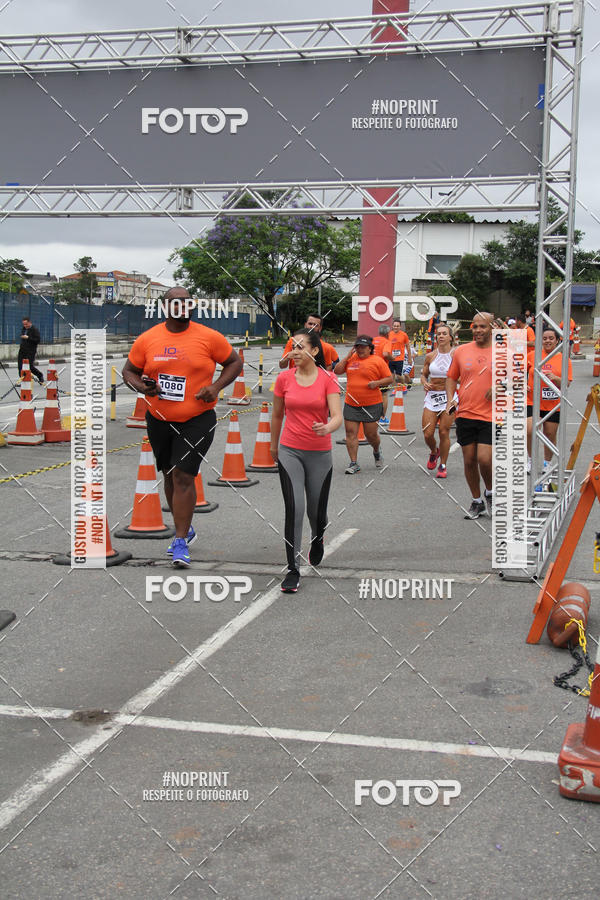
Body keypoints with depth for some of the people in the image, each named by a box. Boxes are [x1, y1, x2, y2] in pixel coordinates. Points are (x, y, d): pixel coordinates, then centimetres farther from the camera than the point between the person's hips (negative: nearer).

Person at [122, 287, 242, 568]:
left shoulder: (209, 337, -5)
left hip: (197, 420, -4)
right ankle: (184, 529, 36)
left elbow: (234, 362, 6)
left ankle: (181, 541, -2)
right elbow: (129, 370, 10)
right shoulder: (147, 339, 0)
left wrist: (216, 387, -10)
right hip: (159, 419, 4)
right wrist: (141, 386, -12)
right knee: (170, 476, 16)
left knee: (183, 476, -11)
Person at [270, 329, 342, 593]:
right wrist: (274, 445, 22)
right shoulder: (284, 378, 0)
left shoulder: (328, 379, -6)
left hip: (320, 453, 0)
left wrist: (327, 428, -37)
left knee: (316, 511, 11)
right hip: (290, 452, 0)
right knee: (294, 510, -13)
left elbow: (337, 416, -15)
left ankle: (317, 540, 48)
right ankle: (293, 570, -5)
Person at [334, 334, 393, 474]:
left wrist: (377, 383, -17)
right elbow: (337, 371, 6)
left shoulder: (377, 361, -2)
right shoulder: (351, 359, 9)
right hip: (351, 404, 4)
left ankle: (377, 451, 37)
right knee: (351, 433, -1)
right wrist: (347, 357, -1)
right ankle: (353, 463, 6)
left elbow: (390, 378, 0)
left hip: (372, 405, -3)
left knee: (371, 434, 4)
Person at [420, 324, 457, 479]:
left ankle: (442, 466, 13)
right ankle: (434, 452, 33)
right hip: (432, 396, 3)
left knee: (444, 432, -3)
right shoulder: (430, 356, 5)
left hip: (449, 396, -3)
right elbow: (424, 374, 16)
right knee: (427, 434, -2)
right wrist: (425, 383, -4)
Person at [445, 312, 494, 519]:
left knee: (484, 458, -12)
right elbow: (451, 377, 16)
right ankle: (476, 502, 25)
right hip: (465, 415, 3)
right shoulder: (461, 351, 6)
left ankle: (490, 493, 18)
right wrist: (450, 399, 1)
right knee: (469, 460, 7)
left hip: (490, 416, -3)